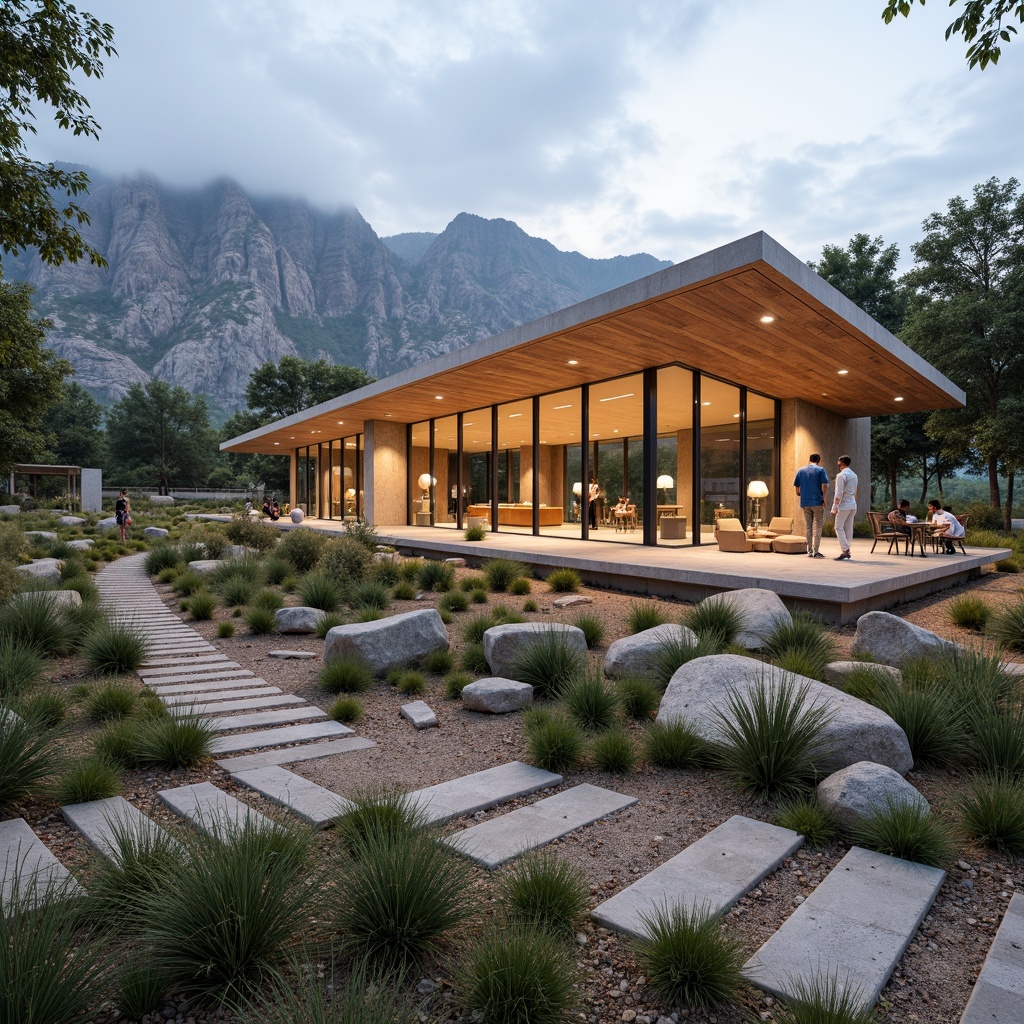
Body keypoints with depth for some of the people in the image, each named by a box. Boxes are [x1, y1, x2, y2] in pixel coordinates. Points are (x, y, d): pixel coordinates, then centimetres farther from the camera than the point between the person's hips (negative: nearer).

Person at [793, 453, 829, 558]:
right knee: (817, 527, 2)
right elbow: (824, 486, -11)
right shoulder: (820, 470, -2)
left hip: (805, 503, 4)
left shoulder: (800, 471, 9)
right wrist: (824, 500, -3)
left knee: (809, 527, 11)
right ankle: (816, 551, 0)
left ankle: (809, 551, 12)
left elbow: (797, 489, 8)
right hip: (817, 502, -3)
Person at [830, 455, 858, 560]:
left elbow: (839, 493, -17)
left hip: (844, 505, -8)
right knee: (848, 528, 9)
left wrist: (835, 507, -15)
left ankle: (845, 550, -14)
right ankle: (846, 551, 11)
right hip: (853, 505, 8)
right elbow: (855, 492, 19)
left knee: (839, 528, -5)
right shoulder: (854, 475, 15)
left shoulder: (841, 475, -12)